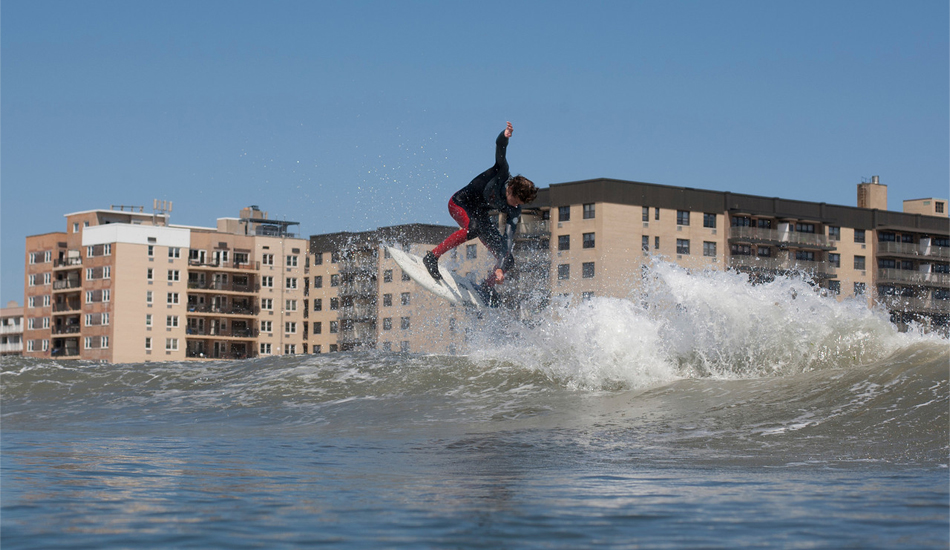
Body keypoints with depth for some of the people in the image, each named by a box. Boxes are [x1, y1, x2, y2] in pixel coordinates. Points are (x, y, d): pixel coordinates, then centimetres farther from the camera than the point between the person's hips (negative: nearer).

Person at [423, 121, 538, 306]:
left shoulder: (514, 211, -20)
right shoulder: (502, 174, -28)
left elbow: (508, 240, -25)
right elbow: (500, 146, -37)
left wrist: (500, 268, -36)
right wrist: (505, 135, -60)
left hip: (479, 214, 5)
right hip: (460, 203, -5)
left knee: (508, 260, -5)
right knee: (472, 229, -40)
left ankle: (486, 288, 23)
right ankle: (432, 256, -28)